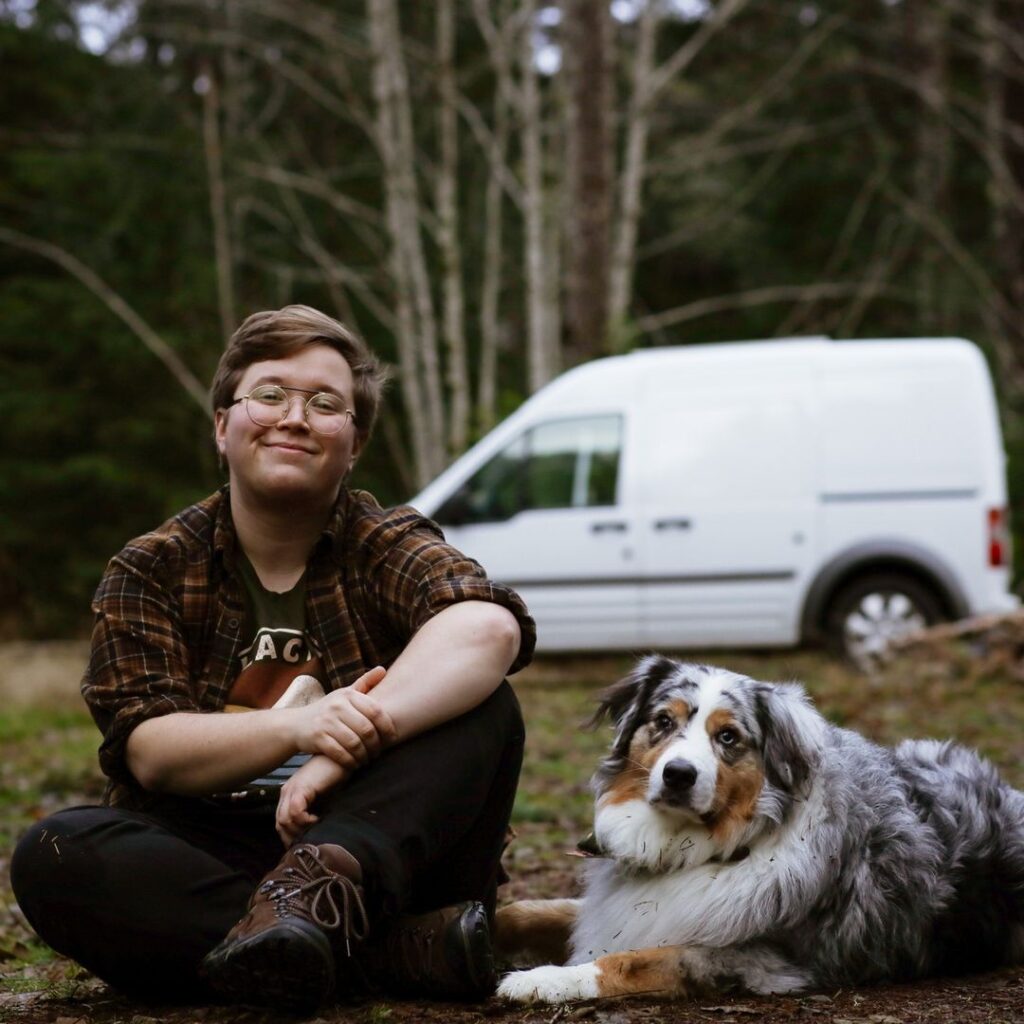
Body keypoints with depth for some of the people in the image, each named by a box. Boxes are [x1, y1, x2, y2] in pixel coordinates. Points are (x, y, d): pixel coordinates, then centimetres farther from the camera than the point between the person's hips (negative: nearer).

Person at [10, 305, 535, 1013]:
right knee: (52, 858, -27)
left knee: (483, 707, -21)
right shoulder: (150, 573, 7)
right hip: (206, 858, 1)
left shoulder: (387, 547, 5)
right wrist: (297, 727, -28)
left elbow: (488, 626, -20)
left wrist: (337, 754, -32)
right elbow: (147, 750, -8)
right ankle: (398, 951, -35)